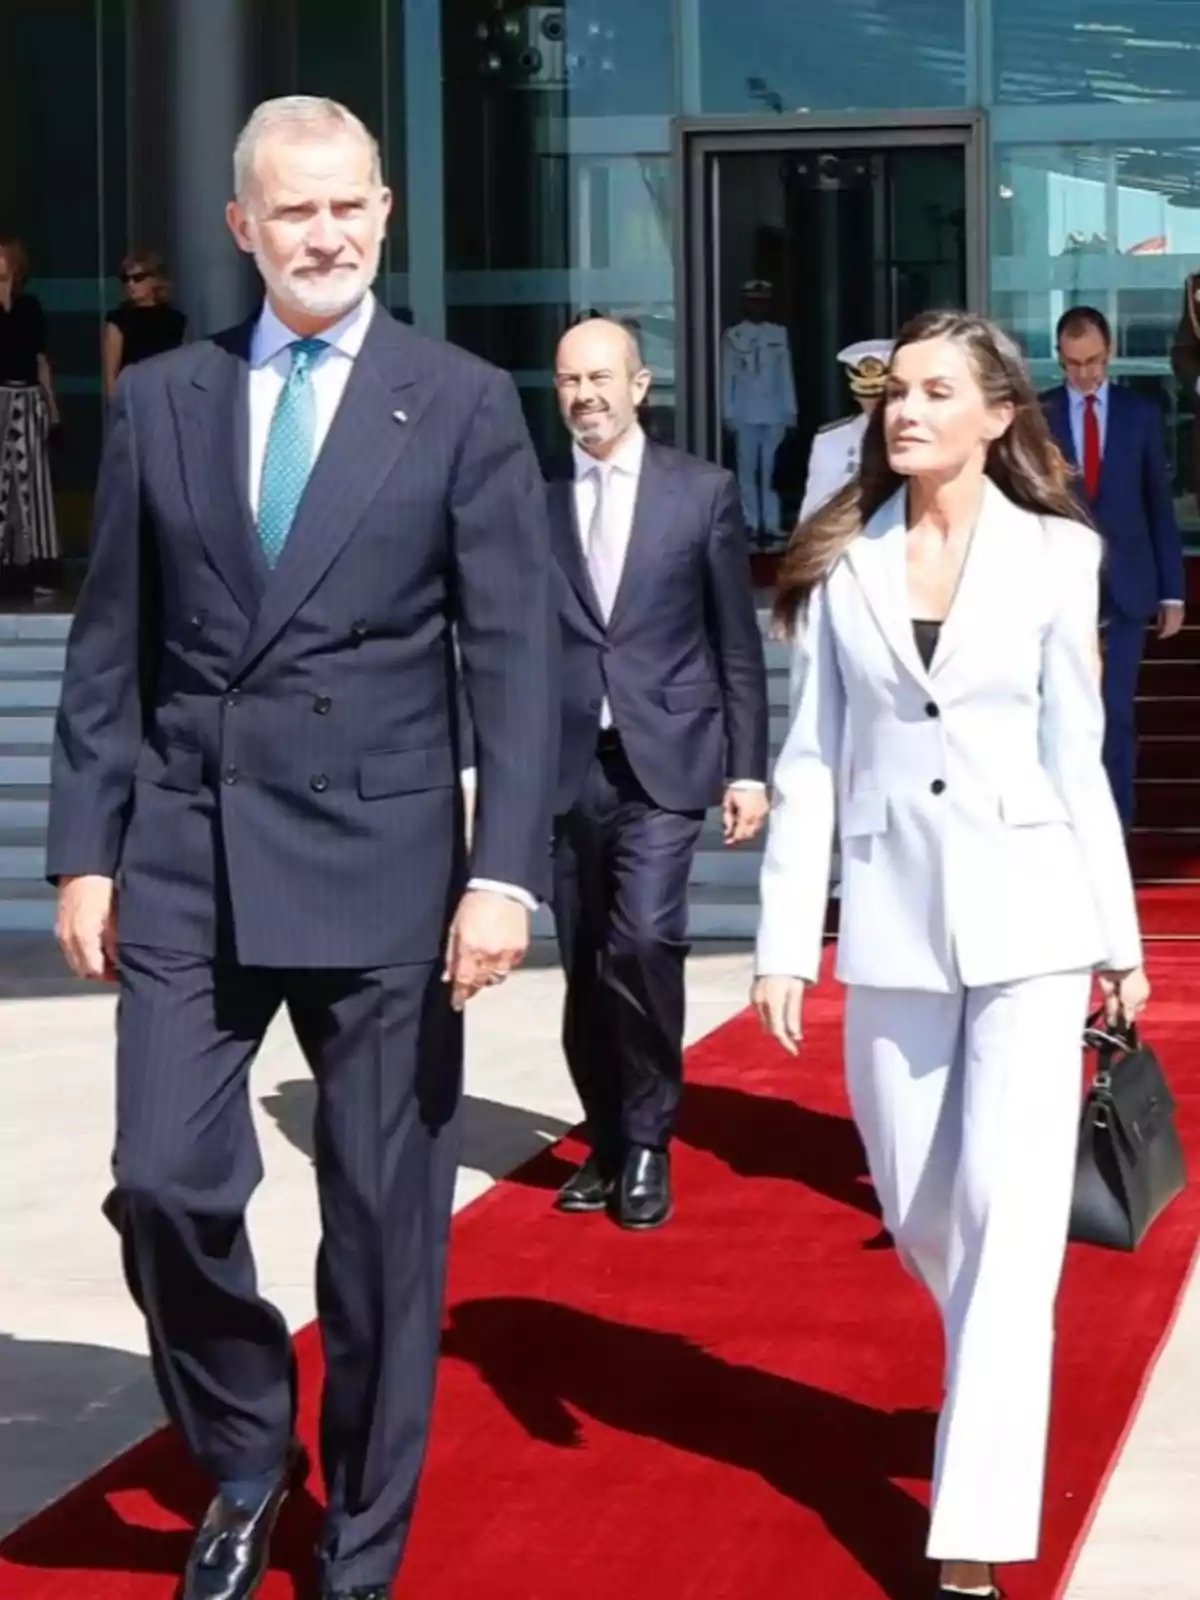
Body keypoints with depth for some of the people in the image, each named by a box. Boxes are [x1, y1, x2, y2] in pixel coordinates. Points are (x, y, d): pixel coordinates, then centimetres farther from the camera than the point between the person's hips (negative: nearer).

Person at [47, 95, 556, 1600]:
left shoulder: (464, 404, 0)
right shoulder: (160, 398, 7)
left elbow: (513, 655, -5)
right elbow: (109, 643, 9)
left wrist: (505, 872, -13)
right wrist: (85, 850, 5)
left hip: (380, 860, -2)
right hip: (185, 854, 2)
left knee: (384, 1222, 5)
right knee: (164, 1186, -5)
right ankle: (244, 1462, 23)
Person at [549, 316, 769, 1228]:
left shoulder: (703, 492, 3)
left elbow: (738, 642, 5)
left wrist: (748, 769, 1)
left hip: (664, 760, -2)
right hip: (566, 766, 2)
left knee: (643, 940, -17)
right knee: (586, 967, 8)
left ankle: (647, 1145, 0)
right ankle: (608, 1145, 24)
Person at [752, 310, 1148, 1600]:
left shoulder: (1055, 557, 0)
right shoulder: (843, 564, 3)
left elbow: (1073, 755, 4)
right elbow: (811, 760, 3)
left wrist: (1119, 937, 6)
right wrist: (786, 941, -1)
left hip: (1025, 915, -2)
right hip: (891, 921, 2)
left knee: (1008, 1227, -6)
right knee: (920, 1215, 13)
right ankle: (996, 1391, 43)